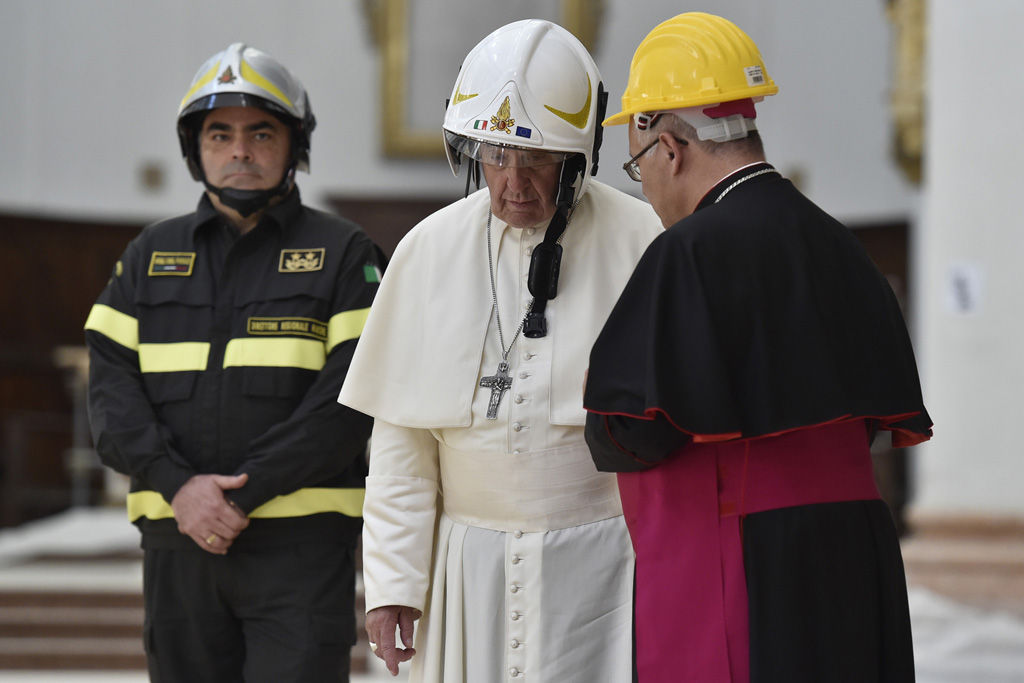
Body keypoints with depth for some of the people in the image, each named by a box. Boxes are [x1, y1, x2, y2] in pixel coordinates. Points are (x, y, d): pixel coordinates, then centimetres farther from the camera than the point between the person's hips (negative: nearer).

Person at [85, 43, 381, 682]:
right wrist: (178, 486, -14)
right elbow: (112, 388, 3)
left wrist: (241, 496, -14)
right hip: (178, 544, 4)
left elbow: (350, 400, -8)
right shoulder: (152, 256, 13)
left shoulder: (343, 253, 3)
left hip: (301, 549, -3)